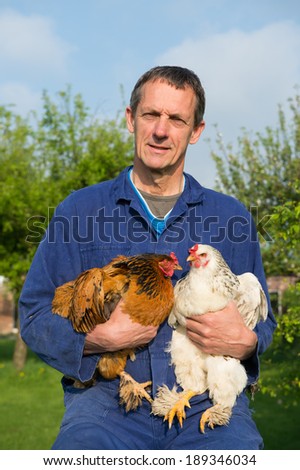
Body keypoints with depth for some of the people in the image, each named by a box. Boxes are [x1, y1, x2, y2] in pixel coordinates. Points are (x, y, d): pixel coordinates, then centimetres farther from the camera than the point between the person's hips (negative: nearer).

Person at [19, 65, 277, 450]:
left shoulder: (231, 216, 13)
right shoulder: (80, 209, 9)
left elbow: (262, 320, 16)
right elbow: (34, 315, 6)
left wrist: (245, 343, -8)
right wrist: (102, 338, -12)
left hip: (207, 402, 1)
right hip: (107, 397, -1)